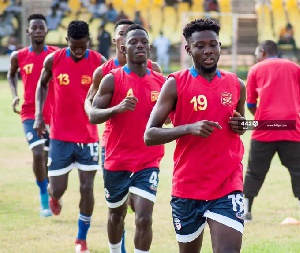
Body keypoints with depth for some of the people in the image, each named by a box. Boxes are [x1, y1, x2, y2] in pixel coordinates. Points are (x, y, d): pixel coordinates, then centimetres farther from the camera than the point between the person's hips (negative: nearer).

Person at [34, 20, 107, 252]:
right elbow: (42, 84, 12)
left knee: (87, 188, -2)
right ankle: (54, 196, 40)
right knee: (57, 189, 1)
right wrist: (39, 115, 3)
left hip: (88, 136, 0)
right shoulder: (54, 60, -5)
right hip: (60, 136, 1)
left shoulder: (99, 62, -9)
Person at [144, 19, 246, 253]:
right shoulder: (175, 84, -3)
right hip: (187, 187, -1)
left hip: (228, 187, 1)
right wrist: (189, 128, -23)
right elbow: (149, 135, -8)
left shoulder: (237, 85, 7)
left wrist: (240, 126, 0)